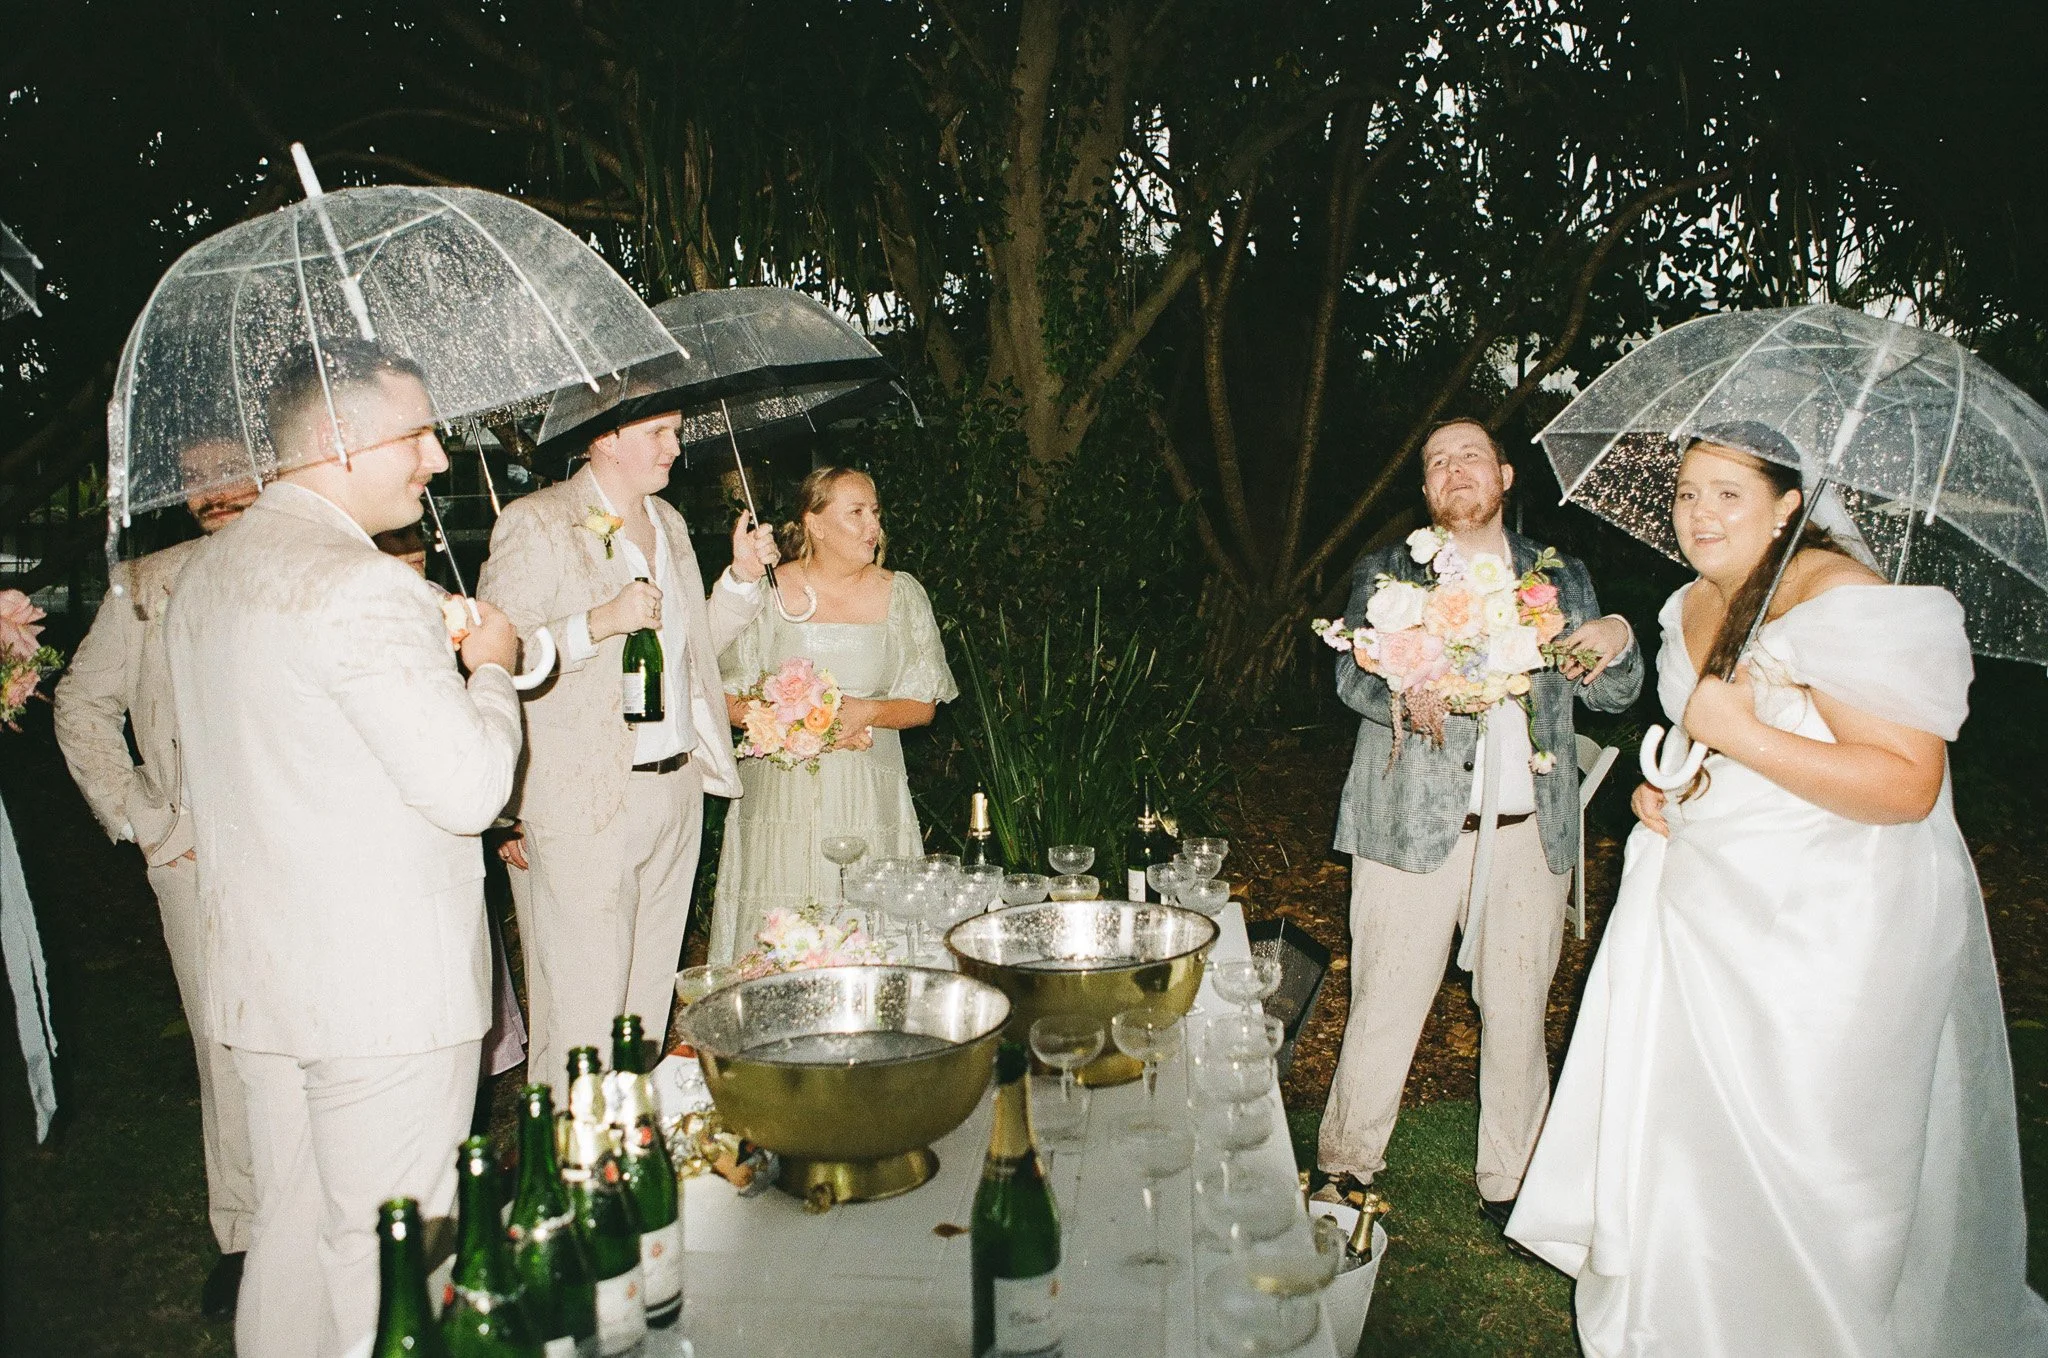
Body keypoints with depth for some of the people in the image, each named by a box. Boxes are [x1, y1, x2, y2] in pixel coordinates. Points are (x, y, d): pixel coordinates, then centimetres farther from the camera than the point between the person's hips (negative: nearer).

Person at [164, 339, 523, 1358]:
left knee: (294, 1226, 20)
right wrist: (491, 668, -4)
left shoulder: (205, 575, 11)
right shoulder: (364, 588, -20)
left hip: (257, 971, 9)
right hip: (385, 986, -9)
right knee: (387, 1253, 3)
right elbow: (471, 784, -21)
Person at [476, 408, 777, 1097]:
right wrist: (600, 622, -23)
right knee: (582, 1019, -3)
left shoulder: (668, 522, 16)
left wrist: (743, 576, 9)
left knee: (649, 1002, 14)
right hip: (583, 805, -7)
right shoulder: (538, 523, -8)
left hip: (676, 789, 7)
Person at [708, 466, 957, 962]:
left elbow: (924, 704, 6)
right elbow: (727, 697, 1)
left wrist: (869, 711, -13)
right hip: (780, 794, -1)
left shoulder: (901, 595, 5)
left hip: (869, 796, 1)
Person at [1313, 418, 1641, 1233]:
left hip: (1531, 830, 3)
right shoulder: (1388, 573, 7)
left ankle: (1510, 1184, 26)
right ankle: (1344, 1168, 19)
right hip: (1416, 824, -2)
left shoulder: (1561, 578, 15)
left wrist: (1618, 644, -9)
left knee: (1518, 1016, 10)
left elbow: (1613, 695, 14)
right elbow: (1354, 676, -8)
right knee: (1383, 1010, 1)